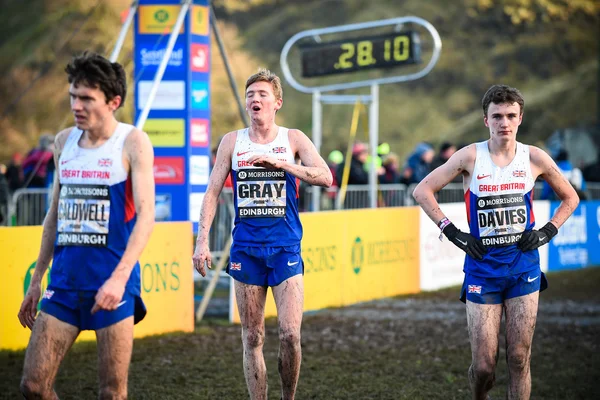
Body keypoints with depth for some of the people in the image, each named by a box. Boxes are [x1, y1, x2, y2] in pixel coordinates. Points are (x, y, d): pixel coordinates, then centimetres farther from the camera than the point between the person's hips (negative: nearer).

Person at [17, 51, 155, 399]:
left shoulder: (132, 142, -5)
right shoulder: (64, 141, 12)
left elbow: (146, 215, -14)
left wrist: (119, 277, -25)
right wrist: (36, 280, 18)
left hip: (112, 282, -5)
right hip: (64, 280, 5)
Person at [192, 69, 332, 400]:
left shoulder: (293, 139, 3)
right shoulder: (232, 141, 6)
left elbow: (325, 177, -11)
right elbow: (212, 192, 5)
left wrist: (280, 163, -22)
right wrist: (202, 241, -4)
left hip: (285, 248, -1)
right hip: (246, 249, 2)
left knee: (290, 335, -10)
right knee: (252, 339, 4)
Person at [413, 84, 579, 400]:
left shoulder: (534, 158, 0)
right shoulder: (471, 157, -5)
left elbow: (570, 198, 15)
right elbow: (422, 191, -1)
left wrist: (547, 232, 1)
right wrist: (452, 232, -7)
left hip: (524, 269, 1)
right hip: (482, 269, -1)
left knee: (519, 358, 1)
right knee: (483, 365, -1)